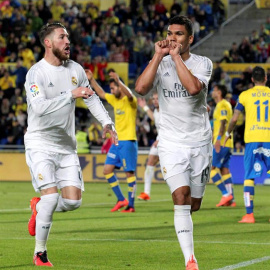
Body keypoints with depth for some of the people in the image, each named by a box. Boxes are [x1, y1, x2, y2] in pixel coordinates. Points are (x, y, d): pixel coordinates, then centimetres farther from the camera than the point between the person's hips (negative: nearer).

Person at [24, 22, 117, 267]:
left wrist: (107, 122, 6)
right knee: (51, 196, -17)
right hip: (40, 144, -5)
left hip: (67, 146, 6)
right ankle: (40, 253, -1)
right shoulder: (36, 73, -13)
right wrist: (71, 95, -32)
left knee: (73, 201, -5)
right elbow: (40, 107, -27)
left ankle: (38, 208, 27)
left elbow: (91, 98, 19)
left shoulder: (75, 70, 6)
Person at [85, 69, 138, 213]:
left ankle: (131, 205, -2)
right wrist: (91, 80, 20)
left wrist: (118, 80, -46)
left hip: (128, 141, -8)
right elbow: (101, 93, 28)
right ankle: (121, 200, 11)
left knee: (129, 172, -6)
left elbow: (129, 95, -33)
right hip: (117, 141, 8)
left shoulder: (129, 100, -9)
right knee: (107, 170, 4)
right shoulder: (114, 100, 14)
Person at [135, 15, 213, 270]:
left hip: (200, 142, 1)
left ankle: (183, 229, 44)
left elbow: (194, 87, -24)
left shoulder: (203, 63, -2)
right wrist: (158, 56, -17)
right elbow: (140, 88, -19)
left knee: (194, 204, 9)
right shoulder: (160, 64, 0)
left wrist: (176, 56, -18)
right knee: (181, 197, -18)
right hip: (171, 143, -1)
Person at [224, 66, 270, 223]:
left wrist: (228, 133, 20)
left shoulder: (245, 95, 2)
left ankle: (249, 214, -5)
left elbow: (235, 118, 3)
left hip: (252, 139, -1)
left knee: (249, 177, 2)